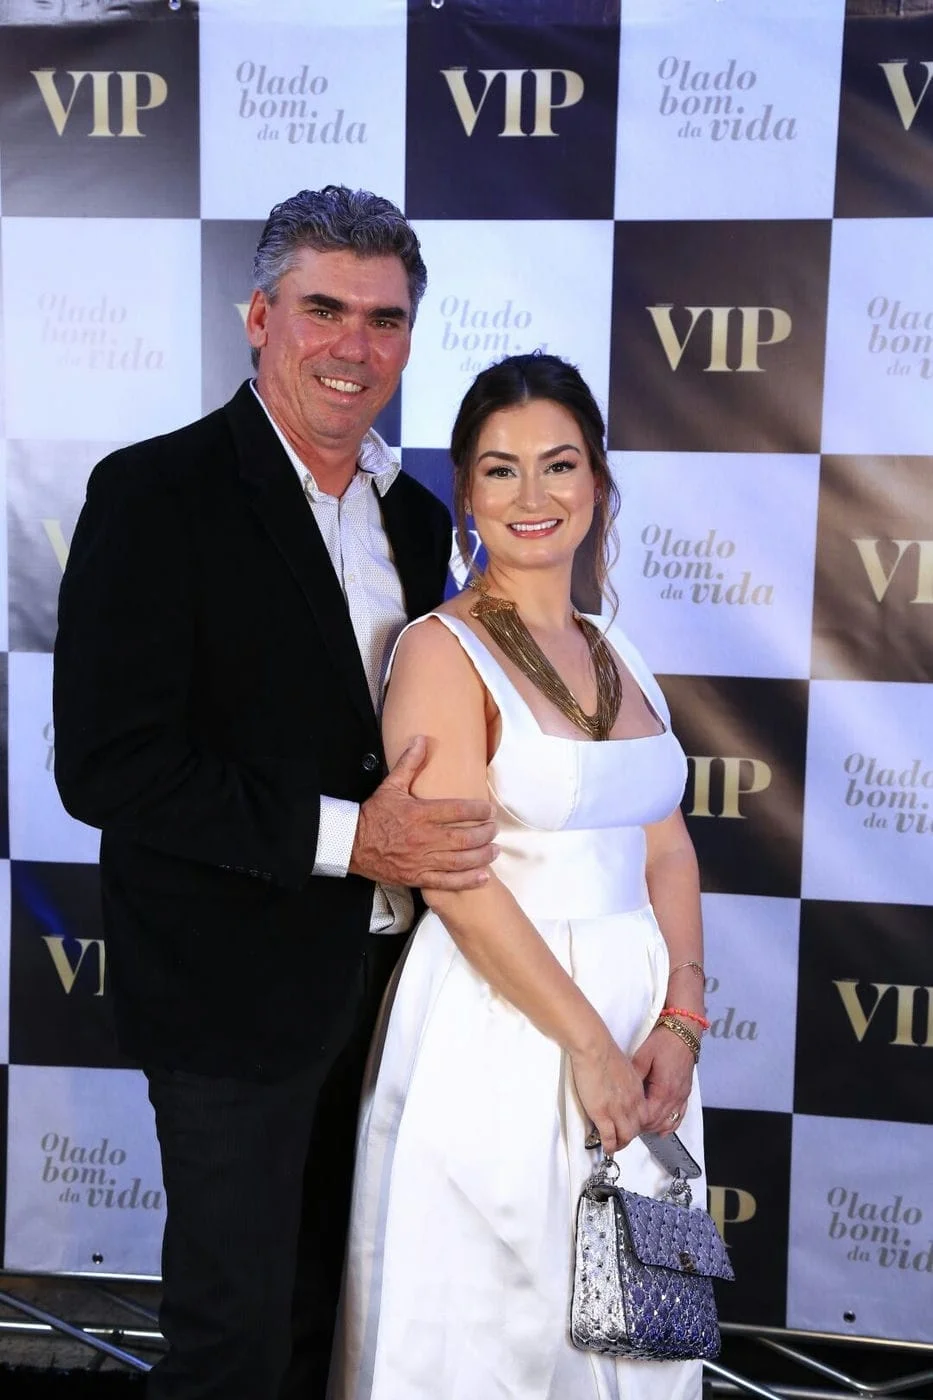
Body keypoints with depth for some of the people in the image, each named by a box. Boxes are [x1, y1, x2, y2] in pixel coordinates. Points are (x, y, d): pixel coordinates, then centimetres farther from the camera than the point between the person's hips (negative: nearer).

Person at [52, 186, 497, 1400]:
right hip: (235, 983, -6)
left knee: (325, 1295, 22)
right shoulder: (155, 494, -14)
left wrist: (439, 835, -4)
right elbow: (105, 766, -21)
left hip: (379, 970, 6)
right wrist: (341, 836, -24)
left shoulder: (416, 518, 7)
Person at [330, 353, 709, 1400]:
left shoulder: (614, 653, 10)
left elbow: (668, 852, 8)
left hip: (637, 1022, 6)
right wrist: (588, 1041, -16)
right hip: (498, 1028, -6)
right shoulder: (442, 650, -10)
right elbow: (456, 882, -17)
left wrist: (678, 1022, -5)